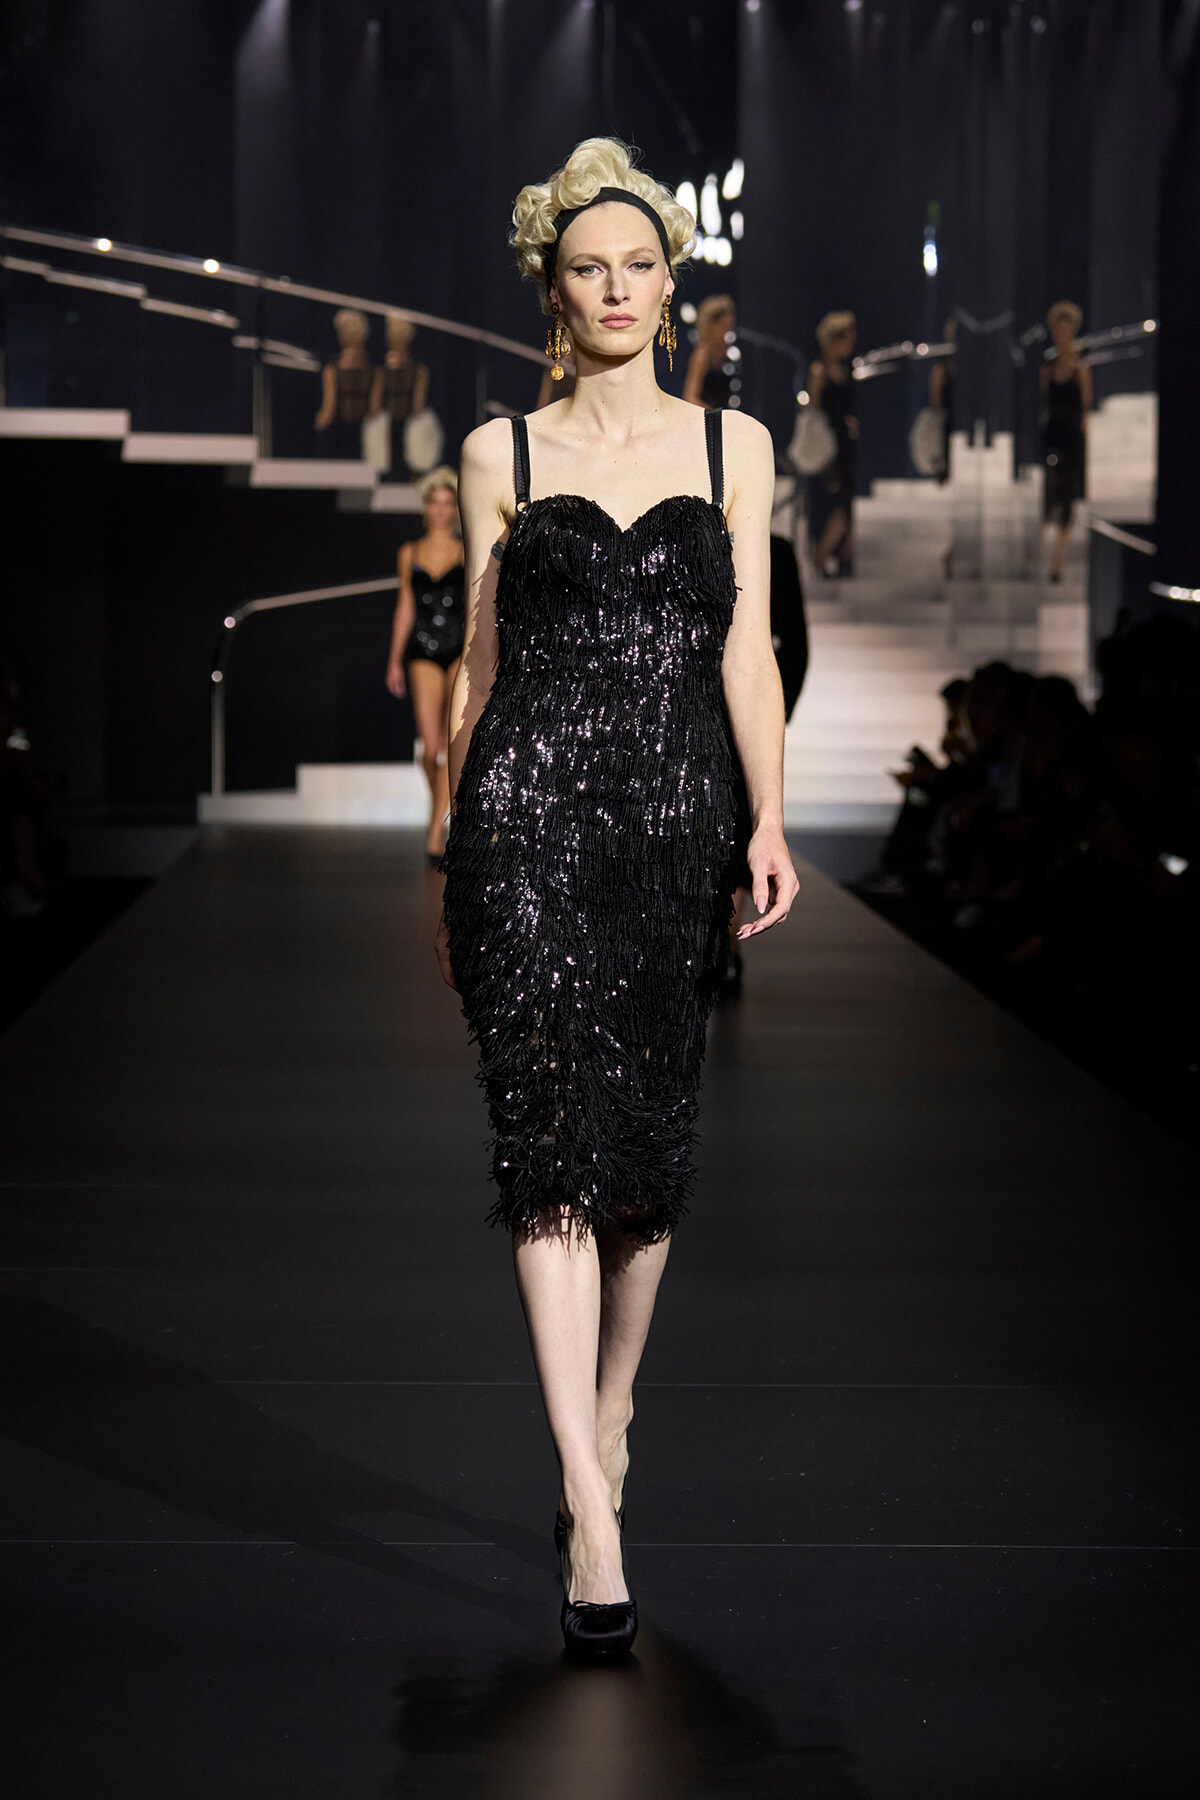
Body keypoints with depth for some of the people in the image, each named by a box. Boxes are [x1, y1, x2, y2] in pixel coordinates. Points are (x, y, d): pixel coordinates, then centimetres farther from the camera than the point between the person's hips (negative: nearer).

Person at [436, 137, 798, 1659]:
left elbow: (746, 649, 7)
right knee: (557, 1142, -13)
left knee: (650, 1148, 6)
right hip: (530, 808, -2)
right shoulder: (501, 454, 9)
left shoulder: (733, 445, 13)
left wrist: (769, 821, -4)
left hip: (676, 817, 2)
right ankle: (593, 1523, -17)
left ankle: (606, 1430, 28)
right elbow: (477, 662, 12)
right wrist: (449, 861, 12)